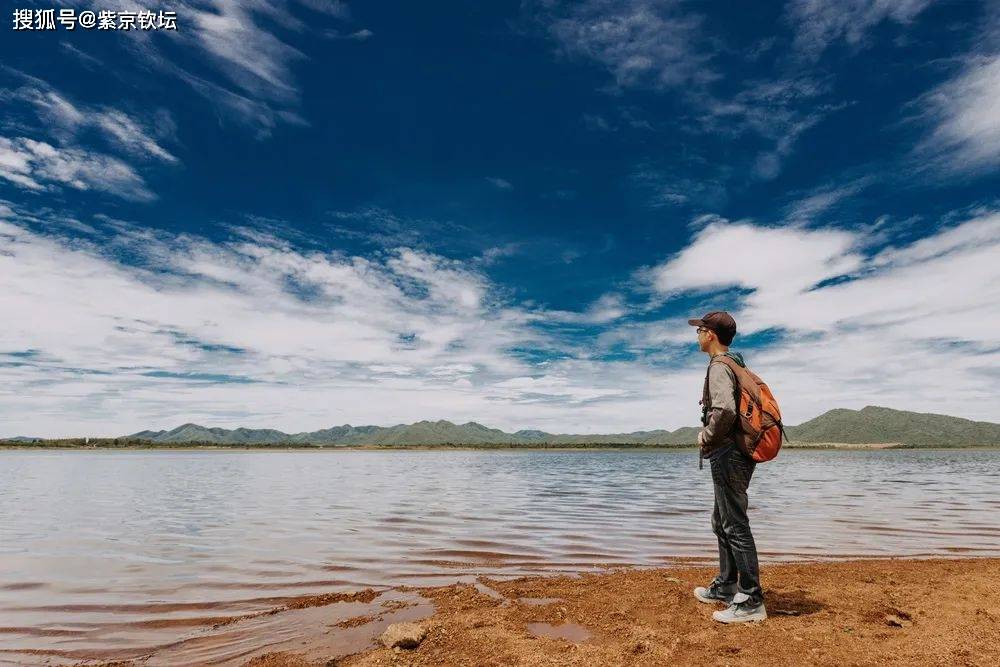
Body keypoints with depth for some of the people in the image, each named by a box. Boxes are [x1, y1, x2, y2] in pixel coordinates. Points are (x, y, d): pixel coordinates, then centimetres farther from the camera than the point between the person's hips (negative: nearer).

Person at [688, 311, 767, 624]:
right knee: (723, 522, 19)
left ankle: (751, 602, 3)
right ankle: (725, 587, 30)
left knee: (735, 526, -5)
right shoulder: (738, 365, 16)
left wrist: (706, 438, -15)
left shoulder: (719, 367, -15)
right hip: (739, 453, 11)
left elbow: (724, 411, -31)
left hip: (727, 454, -11)